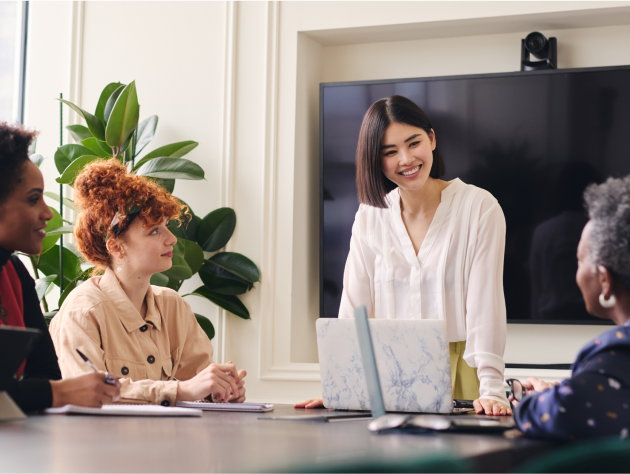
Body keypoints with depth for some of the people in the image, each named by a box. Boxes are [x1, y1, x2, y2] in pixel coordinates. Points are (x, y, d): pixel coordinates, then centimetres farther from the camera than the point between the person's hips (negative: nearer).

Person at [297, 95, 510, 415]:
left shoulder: (480, 208, -3)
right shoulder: (369, 217, 8)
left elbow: (485, 304, -10)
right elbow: (355, 308, 5)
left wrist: (491, 390, -19)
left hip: (459, 375, -2)